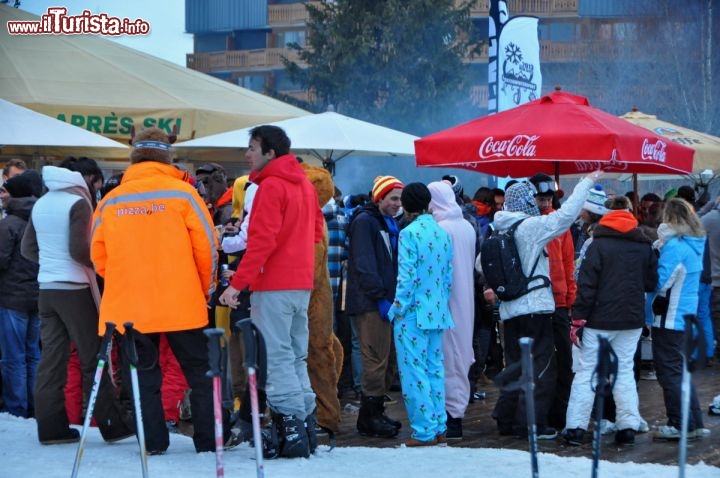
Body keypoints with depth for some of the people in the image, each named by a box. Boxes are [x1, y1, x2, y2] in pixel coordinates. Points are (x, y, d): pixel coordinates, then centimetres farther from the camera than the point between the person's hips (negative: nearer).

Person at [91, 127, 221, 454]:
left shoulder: (110, 202, 3)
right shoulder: (181, 193, -4)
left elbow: (99, 255, 7)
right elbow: (206, 245, -4)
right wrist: (205, 288, 11)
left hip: (129, 305, 2)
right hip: (182, 304, -2)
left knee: (144, 374, 12)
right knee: (199, 371, 10)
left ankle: (152, 441, 9)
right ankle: (209, 439, 9)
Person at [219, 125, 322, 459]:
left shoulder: (270, 186, -13)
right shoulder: (305, 184, 15)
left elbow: (262, 241, -20)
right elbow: (316, 231, 20)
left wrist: (237, 283, -20)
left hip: (273, 285, -9)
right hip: (301, 283, 9)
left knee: (276, 357, -6)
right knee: (295, 357, 13)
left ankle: (291, 428, -10)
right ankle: (304, 424, 14)